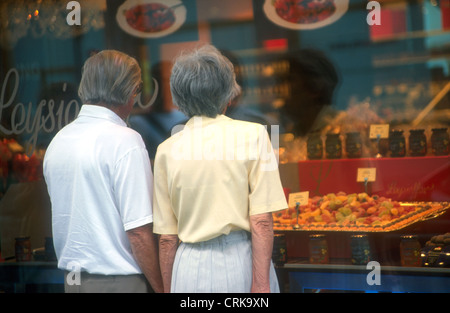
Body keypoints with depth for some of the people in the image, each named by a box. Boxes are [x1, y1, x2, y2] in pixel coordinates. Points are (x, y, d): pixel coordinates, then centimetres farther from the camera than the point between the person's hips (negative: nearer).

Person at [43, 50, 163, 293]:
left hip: (72, 279, 7)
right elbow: (139, 231, -18)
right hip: (118, 280, -7)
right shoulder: (125, 141, -15)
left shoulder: (58, 141, 6)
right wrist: (161, 288, -12)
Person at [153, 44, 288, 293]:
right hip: (240, 262, -2)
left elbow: (166, 237, 5)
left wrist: (168, 288, 13)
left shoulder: (166, 150, 4)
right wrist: (261, 284, -10)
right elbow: (261, 222, -10)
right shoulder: (252, 135, -3)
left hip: (190, 268, 3)